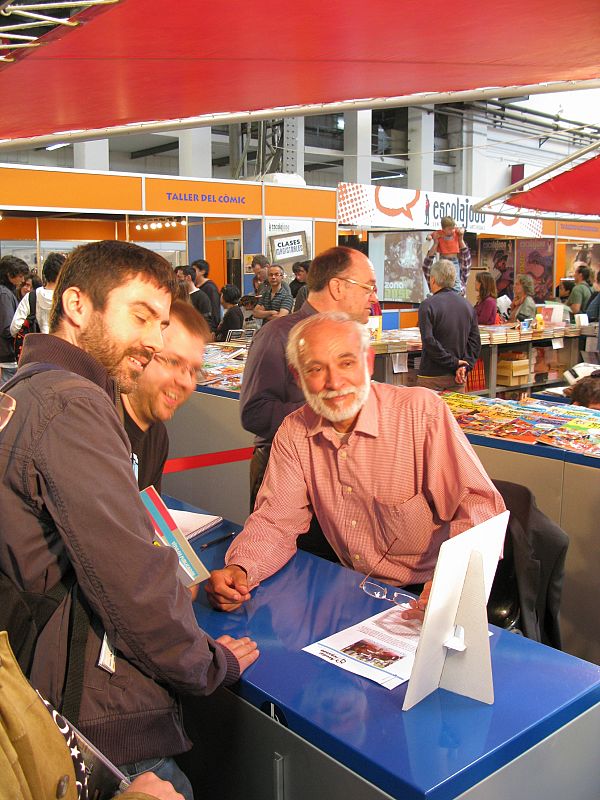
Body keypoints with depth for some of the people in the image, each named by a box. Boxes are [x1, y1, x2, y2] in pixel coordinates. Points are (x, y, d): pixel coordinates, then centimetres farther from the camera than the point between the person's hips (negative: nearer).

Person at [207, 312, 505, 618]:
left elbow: (480, 507, -18)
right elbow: (276, 521, 2)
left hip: (427, 594, -4)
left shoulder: (423, 411, -14)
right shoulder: (294, 432, 1)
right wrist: (239, 570, -19)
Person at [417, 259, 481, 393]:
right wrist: (465, 366, -3)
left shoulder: (427, 305, -10)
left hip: (432, 377, -5)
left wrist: (453, 362, -12)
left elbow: (429, 341, -18)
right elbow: (475, 341, 5)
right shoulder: (467, 305, 9)